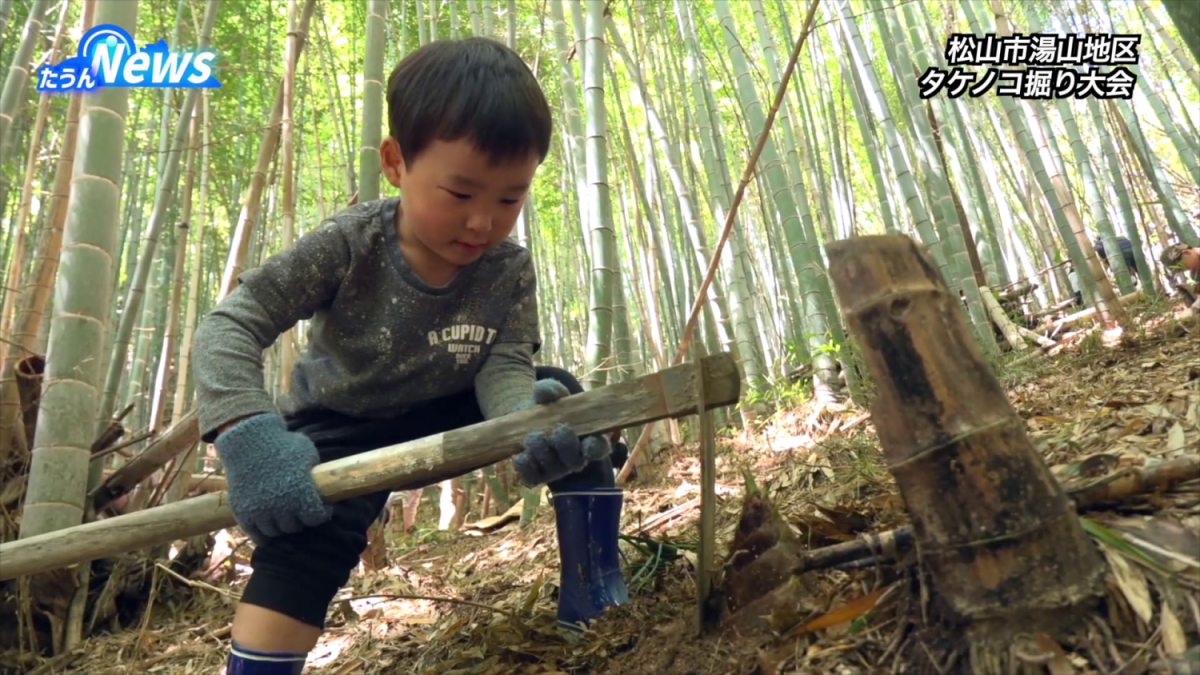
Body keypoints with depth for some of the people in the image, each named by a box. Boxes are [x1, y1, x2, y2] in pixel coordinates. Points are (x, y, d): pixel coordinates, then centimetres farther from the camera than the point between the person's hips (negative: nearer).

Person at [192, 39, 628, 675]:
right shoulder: (348, 246, -26)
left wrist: (530, 422, -53)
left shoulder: (509, 272, -18)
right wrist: (249, 437, -46)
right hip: (339, 429, -2)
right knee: (300, 548, -30)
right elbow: (227, 327, -27)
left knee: (562, 401, -21)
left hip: (446, 418, 2)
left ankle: (593, 587, -11)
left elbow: (505, 367, -27)